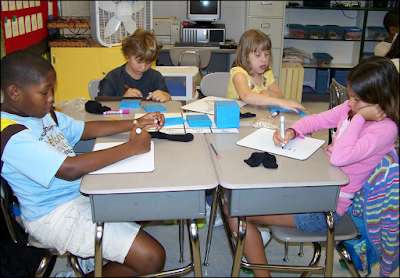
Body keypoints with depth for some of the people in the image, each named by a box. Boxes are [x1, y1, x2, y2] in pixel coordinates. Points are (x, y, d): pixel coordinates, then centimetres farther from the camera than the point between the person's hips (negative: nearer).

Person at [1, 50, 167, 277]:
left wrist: (136, 123, -1)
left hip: (82, 190, 10)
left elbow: (86, 129, 11)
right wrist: (131, 148, -27)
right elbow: (70, 169, -32)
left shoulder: (42, 113, 6)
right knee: (152, 259, -17)